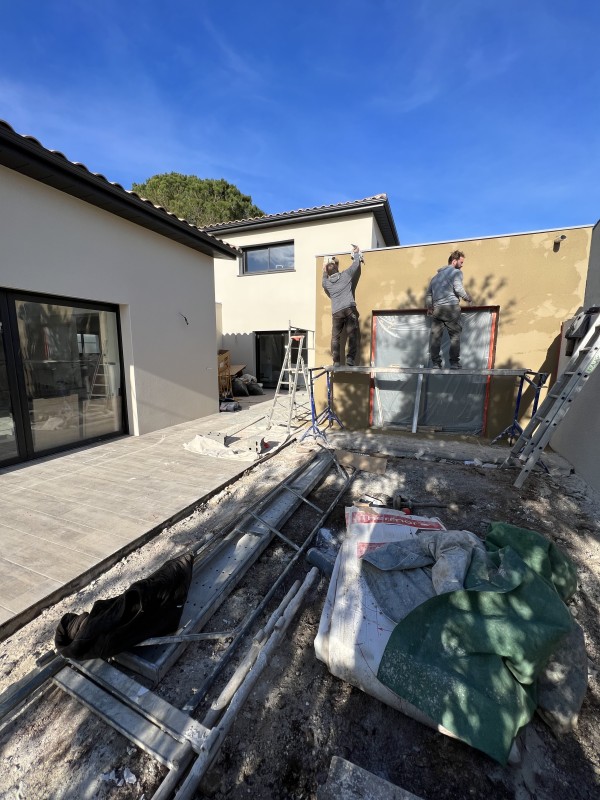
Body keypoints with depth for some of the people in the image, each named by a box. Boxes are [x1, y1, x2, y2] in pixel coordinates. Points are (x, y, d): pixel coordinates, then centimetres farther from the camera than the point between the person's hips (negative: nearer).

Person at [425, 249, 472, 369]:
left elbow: (428, 294, 23)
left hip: (436, 309, 6)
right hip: (451, 308, -5)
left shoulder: (436, 275, 26)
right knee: (455, 336, 0)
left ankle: (436, 364, 0)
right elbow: (458, 289, -9)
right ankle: (454, 364, -2)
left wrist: (429, 307, 29)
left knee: (435, 337, 1)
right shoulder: (456, 272, 5)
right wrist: (468, 298, 5)